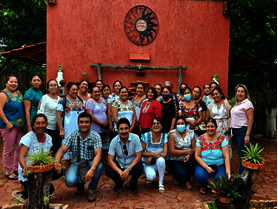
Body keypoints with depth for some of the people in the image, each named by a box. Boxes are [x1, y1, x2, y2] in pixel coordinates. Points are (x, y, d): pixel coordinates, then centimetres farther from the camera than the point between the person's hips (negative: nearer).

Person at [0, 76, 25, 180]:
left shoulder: (19, 93, 14)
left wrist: (24, 123, 14)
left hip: (20, 126, 7)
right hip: (9, 126, -7)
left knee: (19, 148, 12)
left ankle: (16, 168, 27)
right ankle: (9, 172, 15)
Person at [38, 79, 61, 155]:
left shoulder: (59, 98, 11)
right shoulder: (45, 98, -3)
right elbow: (40, 112, -7)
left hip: (57, 128, 5)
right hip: (47, 128, -5)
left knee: (57, 148, 9)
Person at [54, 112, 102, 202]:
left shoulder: (95, 136, -12)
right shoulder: (72, 135, -6)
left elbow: (98, 154, -25)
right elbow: (62, 150, -12)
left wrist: (92, 169, -43)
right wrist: (56, 162, -35)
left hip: (90, 164, -1)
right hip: (76, 164, 1)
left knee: (99, 166, -34)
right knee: (69, 181, -27)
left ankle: (92, 189, -3)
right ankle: (80, 183, 14)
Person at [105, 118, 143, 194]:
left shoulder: (135, 138, -19)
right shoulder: (114, 141, -15)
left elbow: (138, 157, -19)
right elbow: (110, 160, -17)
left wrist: (128, 169, -32)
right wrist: (120, 172, -34)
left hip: (132, 165, -1)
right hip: (119, 165, 1)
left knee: (139, 168, -33)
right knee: (108, 171, -27)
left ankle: (133, 182, 4)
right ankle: (119, 182, 10)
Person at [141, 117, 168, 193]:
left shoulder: (165, 136, -8)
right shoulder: (146, 136, -10)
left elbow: (164, 154, -13)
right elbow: (142, 153, -8)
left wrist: (151, 157, -22)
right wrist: (153, 154, -23)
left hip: (159, 164, 1)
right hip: (148, 164, -1)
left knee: (161, 160, -35)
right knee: (151, 176, -32)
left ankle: (161, 183, -13)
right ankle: (149, 176, 9)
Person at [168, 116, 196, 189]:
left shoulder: (191, 133, -1)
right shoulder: (172, 134, -12)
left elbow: (194, 148, -3)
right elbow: (172, 151, -17)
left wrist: (189, 154, -25)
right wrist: (187, 151, -20)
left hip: (187, 159, 3)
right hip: (175, 160, -3)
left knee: (193, 159, -29)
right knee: (182, 174, -28)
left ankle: (187, 180, -1)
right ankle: (175, 176, 15)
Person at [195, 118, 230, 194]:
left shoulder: (222, 138, -9)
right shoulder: (201, 138, -6)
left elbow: (226, 156, -12)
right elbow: (197, 156, -5)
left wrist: (228, 173, -22)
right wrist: (207, 167, -17)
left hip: (219, 165, 0)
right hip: (204, 164, 0)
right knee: (200, 176, -30)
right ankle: (204, 186, 10)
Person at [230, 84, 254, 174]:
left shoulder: (247, 103, -10)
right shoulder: (237, 103, 15)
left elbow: (251, 120, -16)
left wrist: (247, 135, -20)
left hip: (243, 131, -9)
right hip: (236, 131, 9)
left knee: (243, 155, -3)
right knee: (240, 154, 15)